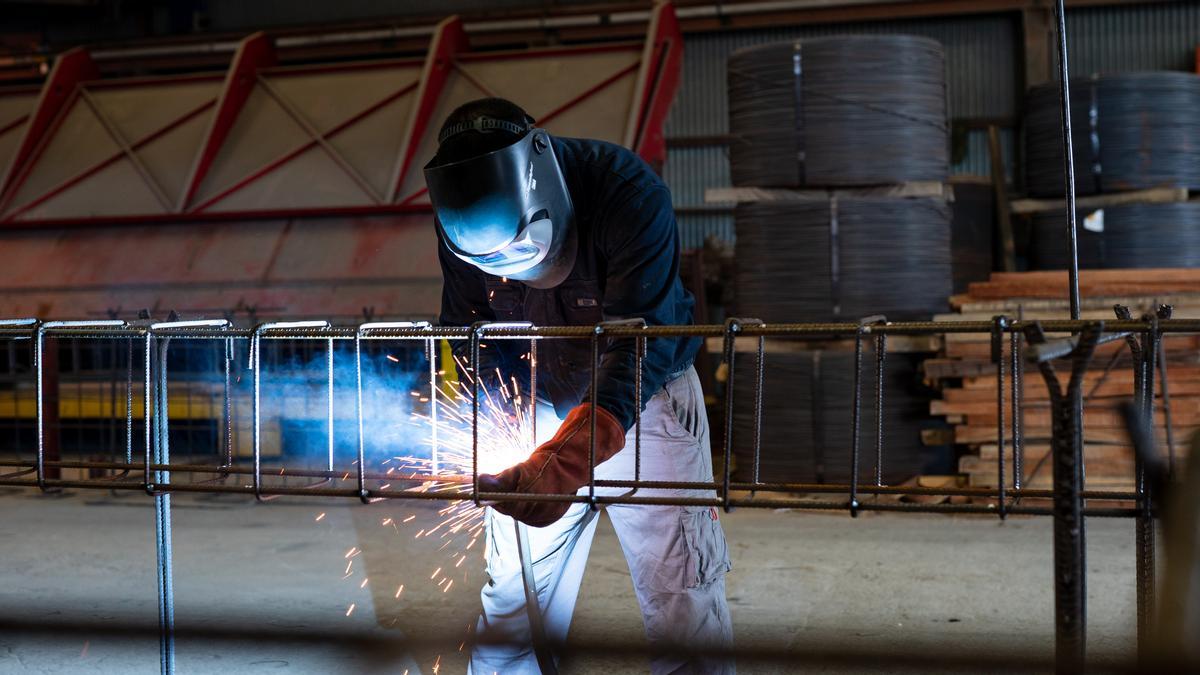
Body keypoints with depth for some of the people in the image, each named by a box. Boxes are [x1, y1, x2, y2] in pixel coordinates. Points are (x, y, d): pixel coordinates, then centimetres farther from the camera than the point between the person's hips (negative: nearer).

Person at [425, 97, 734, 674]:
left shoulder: (629, 193, -30)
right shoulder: (464, 217, -15)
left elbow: (639, 342, -36)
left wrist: (567, 458, -48)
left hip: (641, 395, -3)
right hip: (538, 405, 4)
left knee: (680, 589, -8)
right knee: (511, 590, 7)